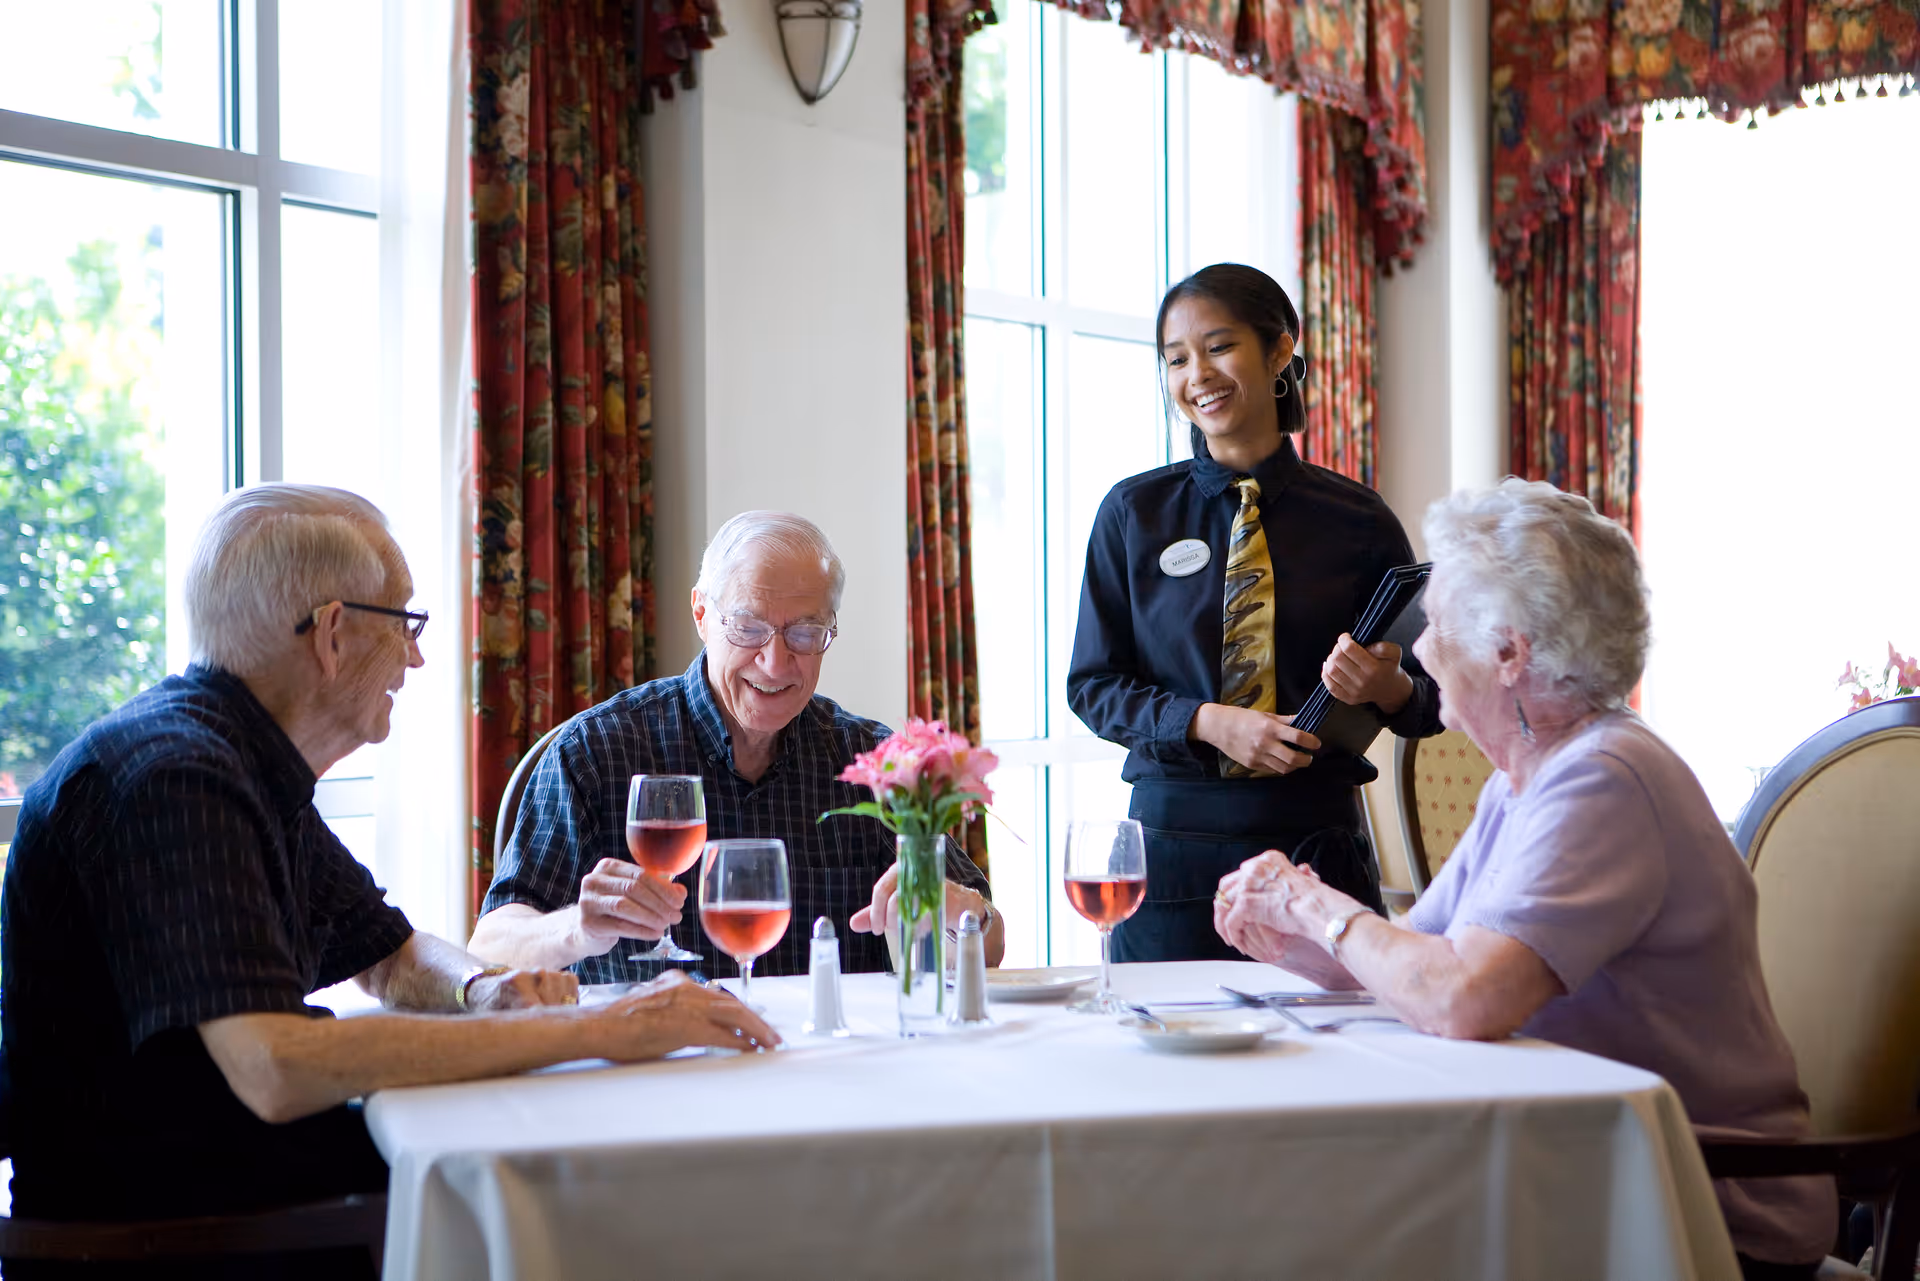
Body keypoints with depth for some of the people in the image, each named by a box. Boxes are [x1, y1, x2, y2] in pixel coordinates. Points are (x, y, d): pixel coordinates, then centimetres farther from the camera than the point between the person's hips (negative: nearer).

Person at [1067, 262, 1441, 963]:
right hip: (1176, 838, 0)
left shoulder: (1356, 518, 2)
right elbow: (1092, 682, 2)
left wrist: (1386, 686, -17)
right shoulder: (1134, 513, 4)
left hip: (1317, 841, 0)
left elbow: (1431, 703, 6)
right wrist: (1208, 721, -14)